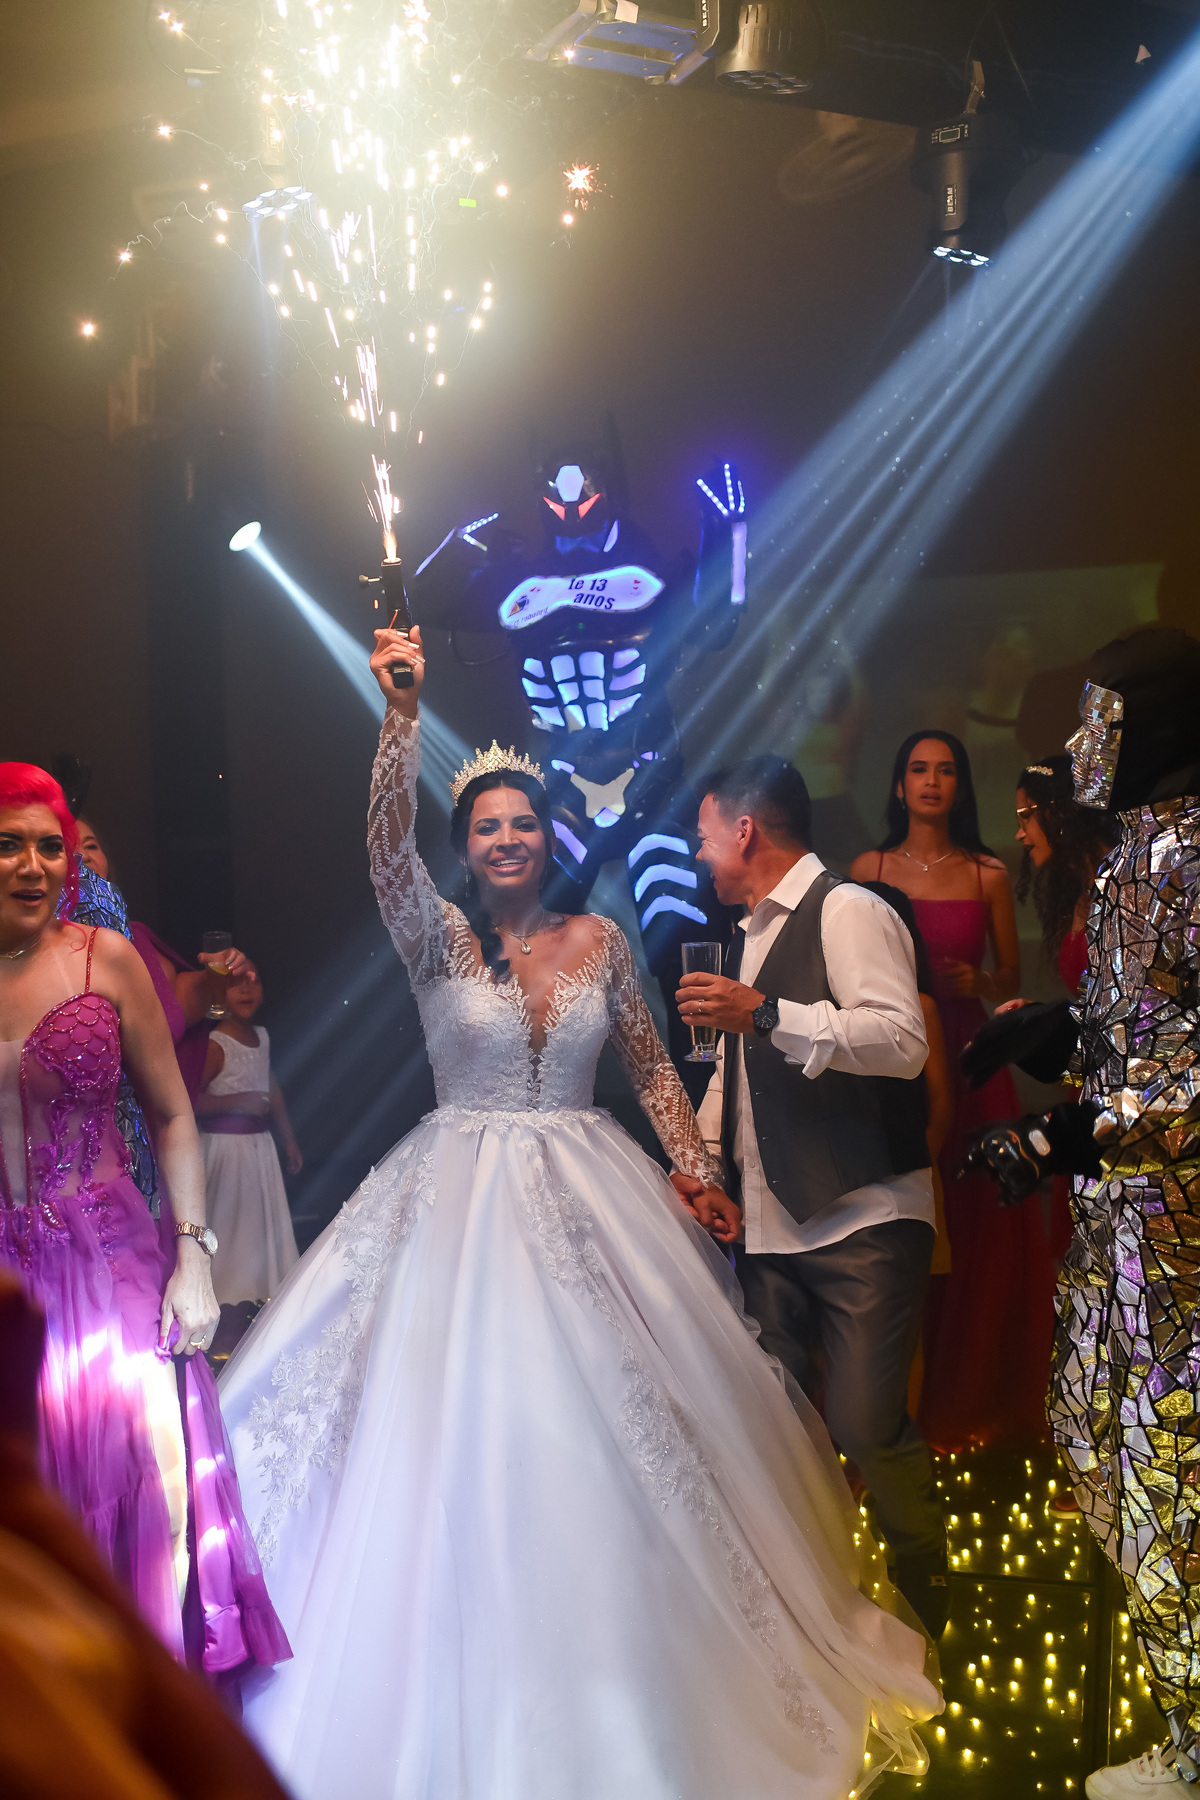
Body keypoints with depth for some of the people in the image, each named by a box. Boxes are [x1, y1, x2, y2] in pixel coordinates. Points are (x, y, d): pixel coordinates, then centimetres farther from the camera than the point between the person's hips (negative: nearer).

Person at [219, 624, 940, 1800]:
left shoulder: (598, 940, 4)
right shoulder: (440, 939, -4)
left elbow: (651, 1066, 11)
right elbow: (386, 843, -21)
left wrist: (694, 1168, 2)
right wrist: (402, 710, -31)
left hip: (589, 1203, 2)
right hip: (465, 1204, -2)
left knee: (611, 1423, 7)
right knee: (468, 1430, -1)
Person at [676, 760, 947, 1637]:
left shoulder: (849, 911, -7)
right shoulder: (749, 935, 21)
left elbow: (903, 1039, -22)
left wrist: (766, 1014, -25)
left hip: (864, 1219, -8)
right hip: (771, 1220, 9)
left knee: (867, 1426, -12)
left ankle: (930, 1606, 7)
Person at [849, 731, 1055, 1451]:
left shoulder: (989, 873, 7)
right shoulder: (869, 870, 6)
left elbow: (1011, 975, 12)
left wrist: (976, 981, -8)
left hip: (969, 1055, 1)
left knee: (979, 1225, 0)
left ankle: (975, 1396, 17)